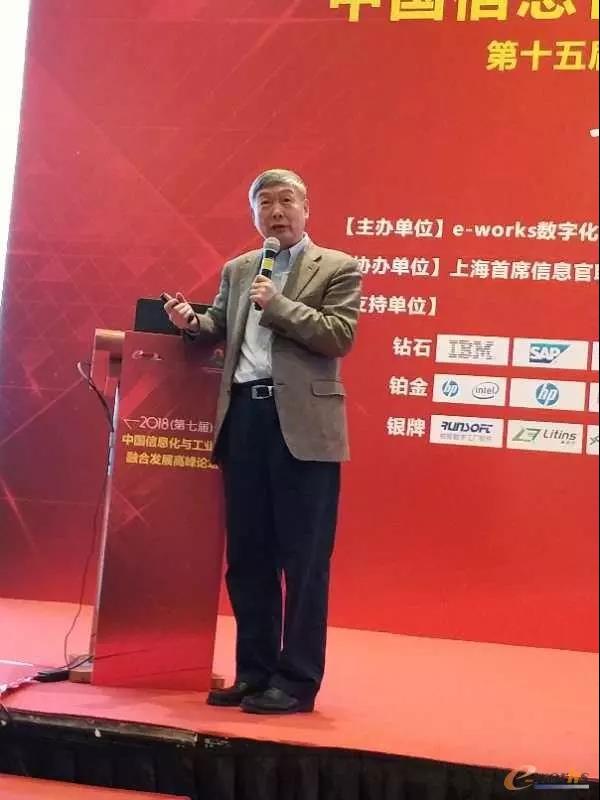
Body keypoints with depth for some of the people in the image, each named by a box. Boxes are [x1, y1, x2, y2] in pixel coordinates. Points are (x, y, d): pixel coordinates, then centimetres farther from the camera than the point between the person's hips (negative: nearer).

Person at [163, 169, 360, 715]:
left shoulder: (338, 268, 2)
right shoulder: (237, 270, 19)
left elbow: (341, 337, -9)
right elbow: (221, 329, 22)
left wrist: (279, 304, -12)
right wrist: (191, 322, 1)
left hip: (303, 424, -5)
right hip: (244, 418, 6)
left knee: (303, 559, -1)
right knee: (247, 556, 10)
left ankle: (296, 681, 7)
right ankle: (254, 672, 21)